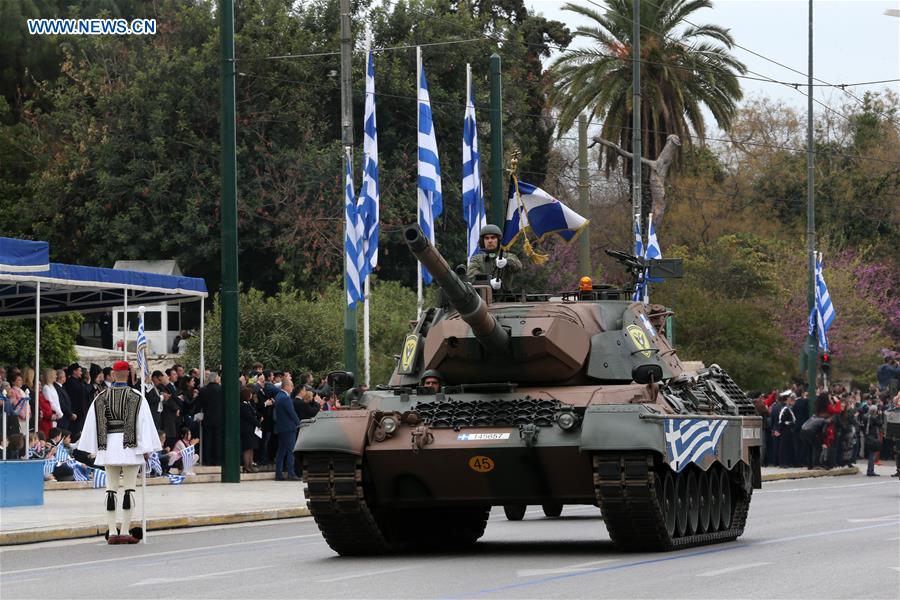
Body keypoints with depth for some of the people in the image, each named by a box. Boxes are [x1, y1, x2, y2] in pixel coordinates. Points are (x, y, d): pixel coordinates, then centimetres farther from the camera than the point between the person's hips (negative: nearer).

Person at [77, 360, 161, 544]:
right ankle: (125, 531, -4)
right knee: (129, 488, 0)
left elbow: (92, 424, 5)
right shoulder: (136, 398, -3)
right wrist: (146, 449, -3)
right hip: (130, 446, -3)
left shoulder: (101, 397, 4)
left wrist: (94, 449, 12)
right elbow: (144, 423, -7)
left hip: (108, 446, 3)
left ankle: (112, 532, 3)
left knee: (111, 489, 7)